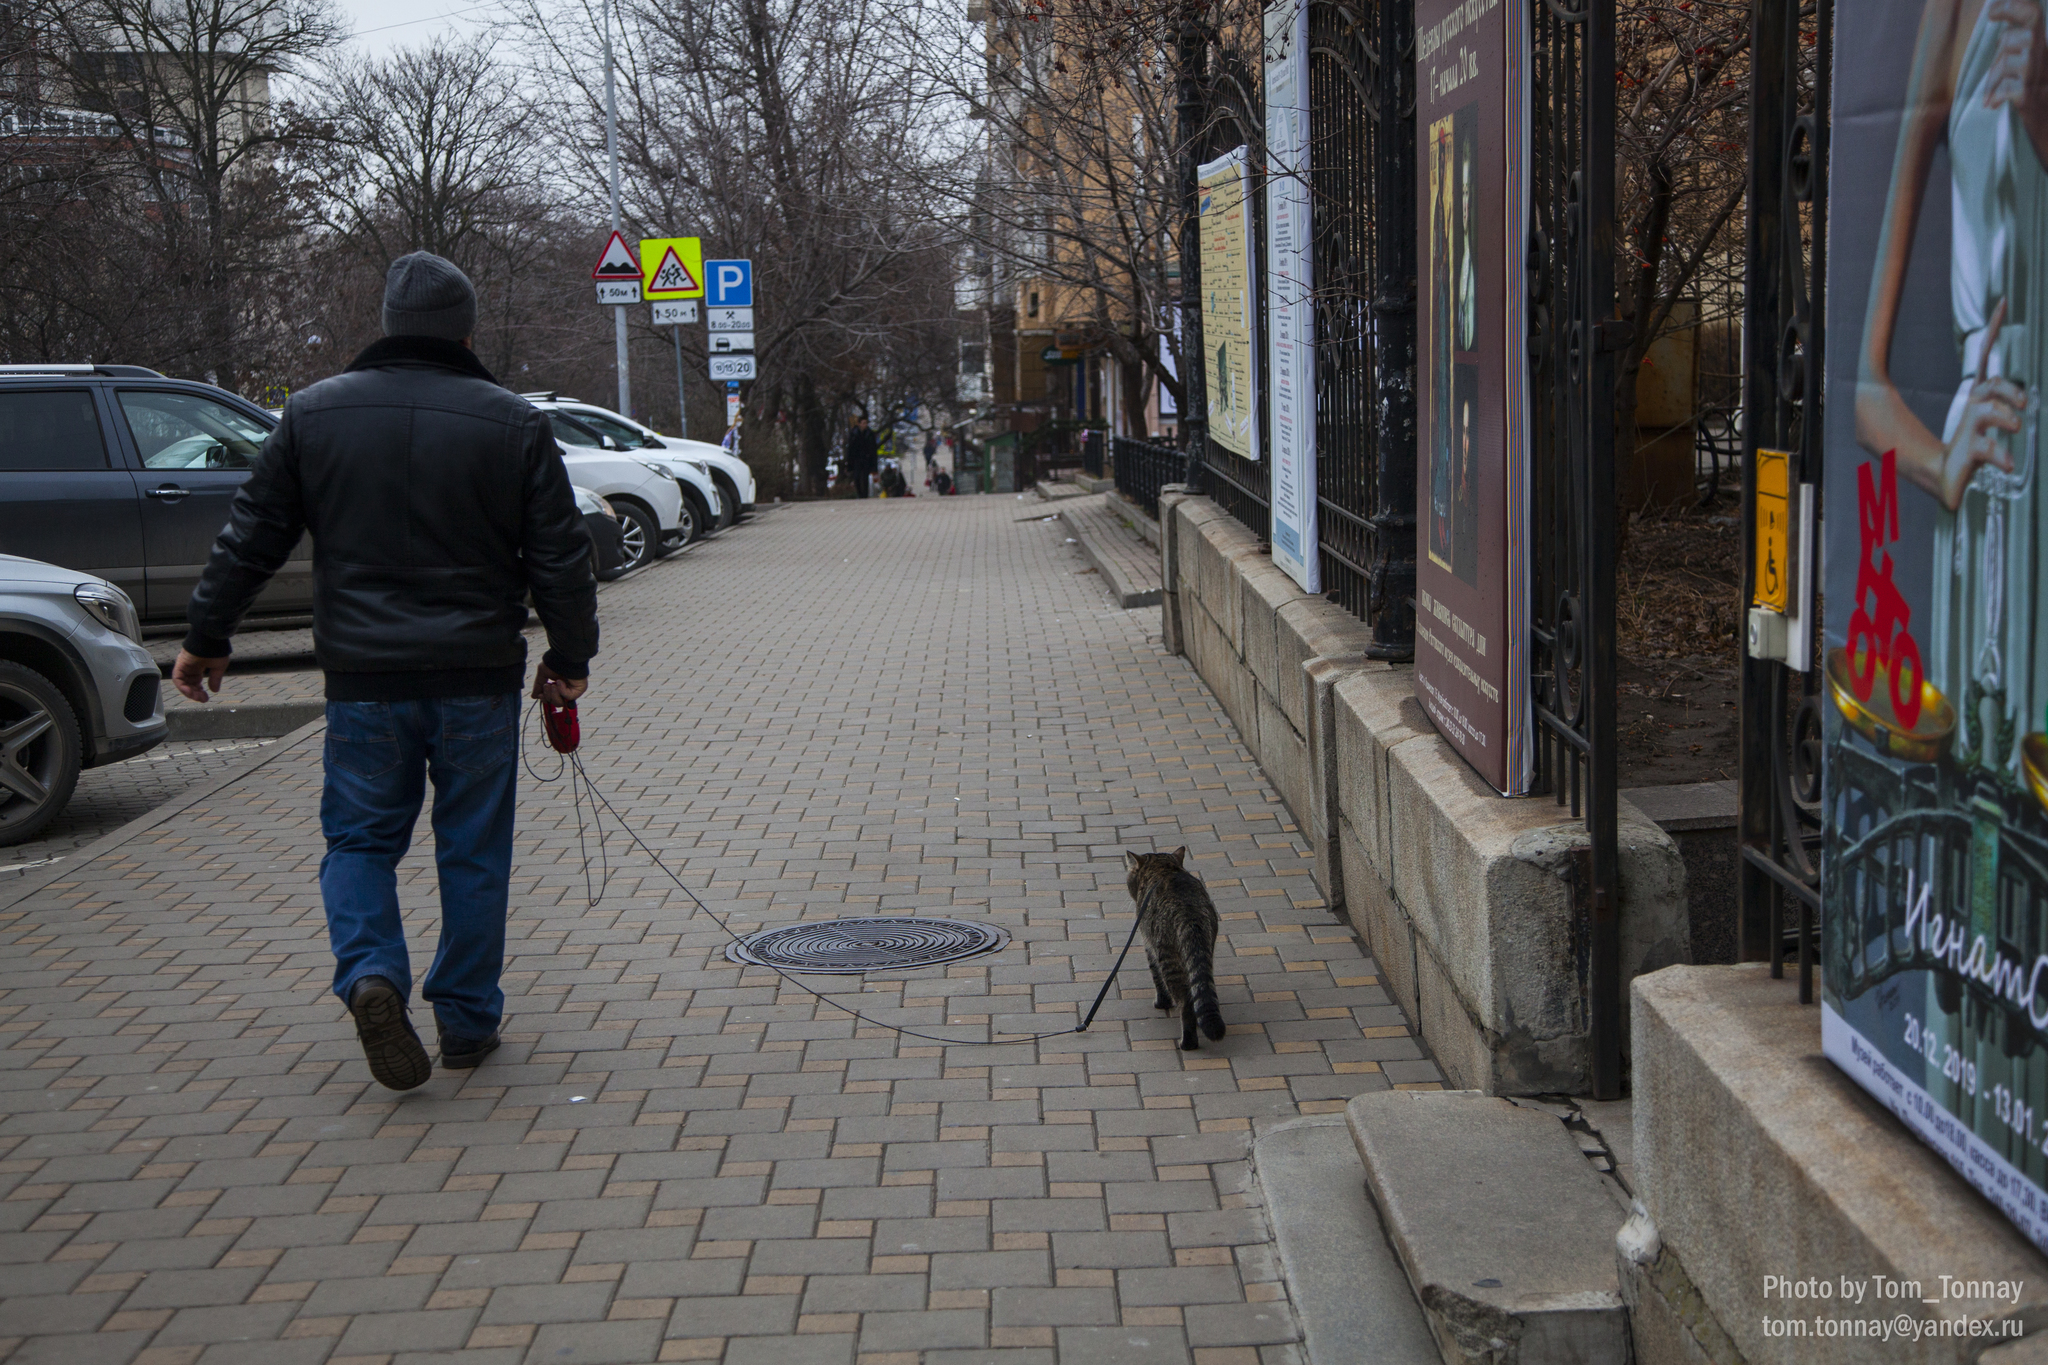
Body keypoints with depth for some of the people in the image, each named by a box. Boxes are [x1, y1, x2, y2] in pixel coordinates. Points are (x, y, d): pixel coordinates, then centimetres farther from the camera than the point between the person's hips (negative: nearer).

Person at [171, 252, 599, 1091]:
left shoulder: (314, 415, 2)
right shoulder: (513, 424, -3)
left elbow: (251, 539, 6)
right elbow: (560, 558, -1)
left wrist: (206, 637, 17)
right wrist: (570, 658, 10)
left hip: (364, 677, 1)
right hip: (479, 677, 0)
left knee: (360, 836, 13)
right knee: (473, 849, 10)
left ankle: (370, 975, -11)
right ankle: (467, 1020, 17)